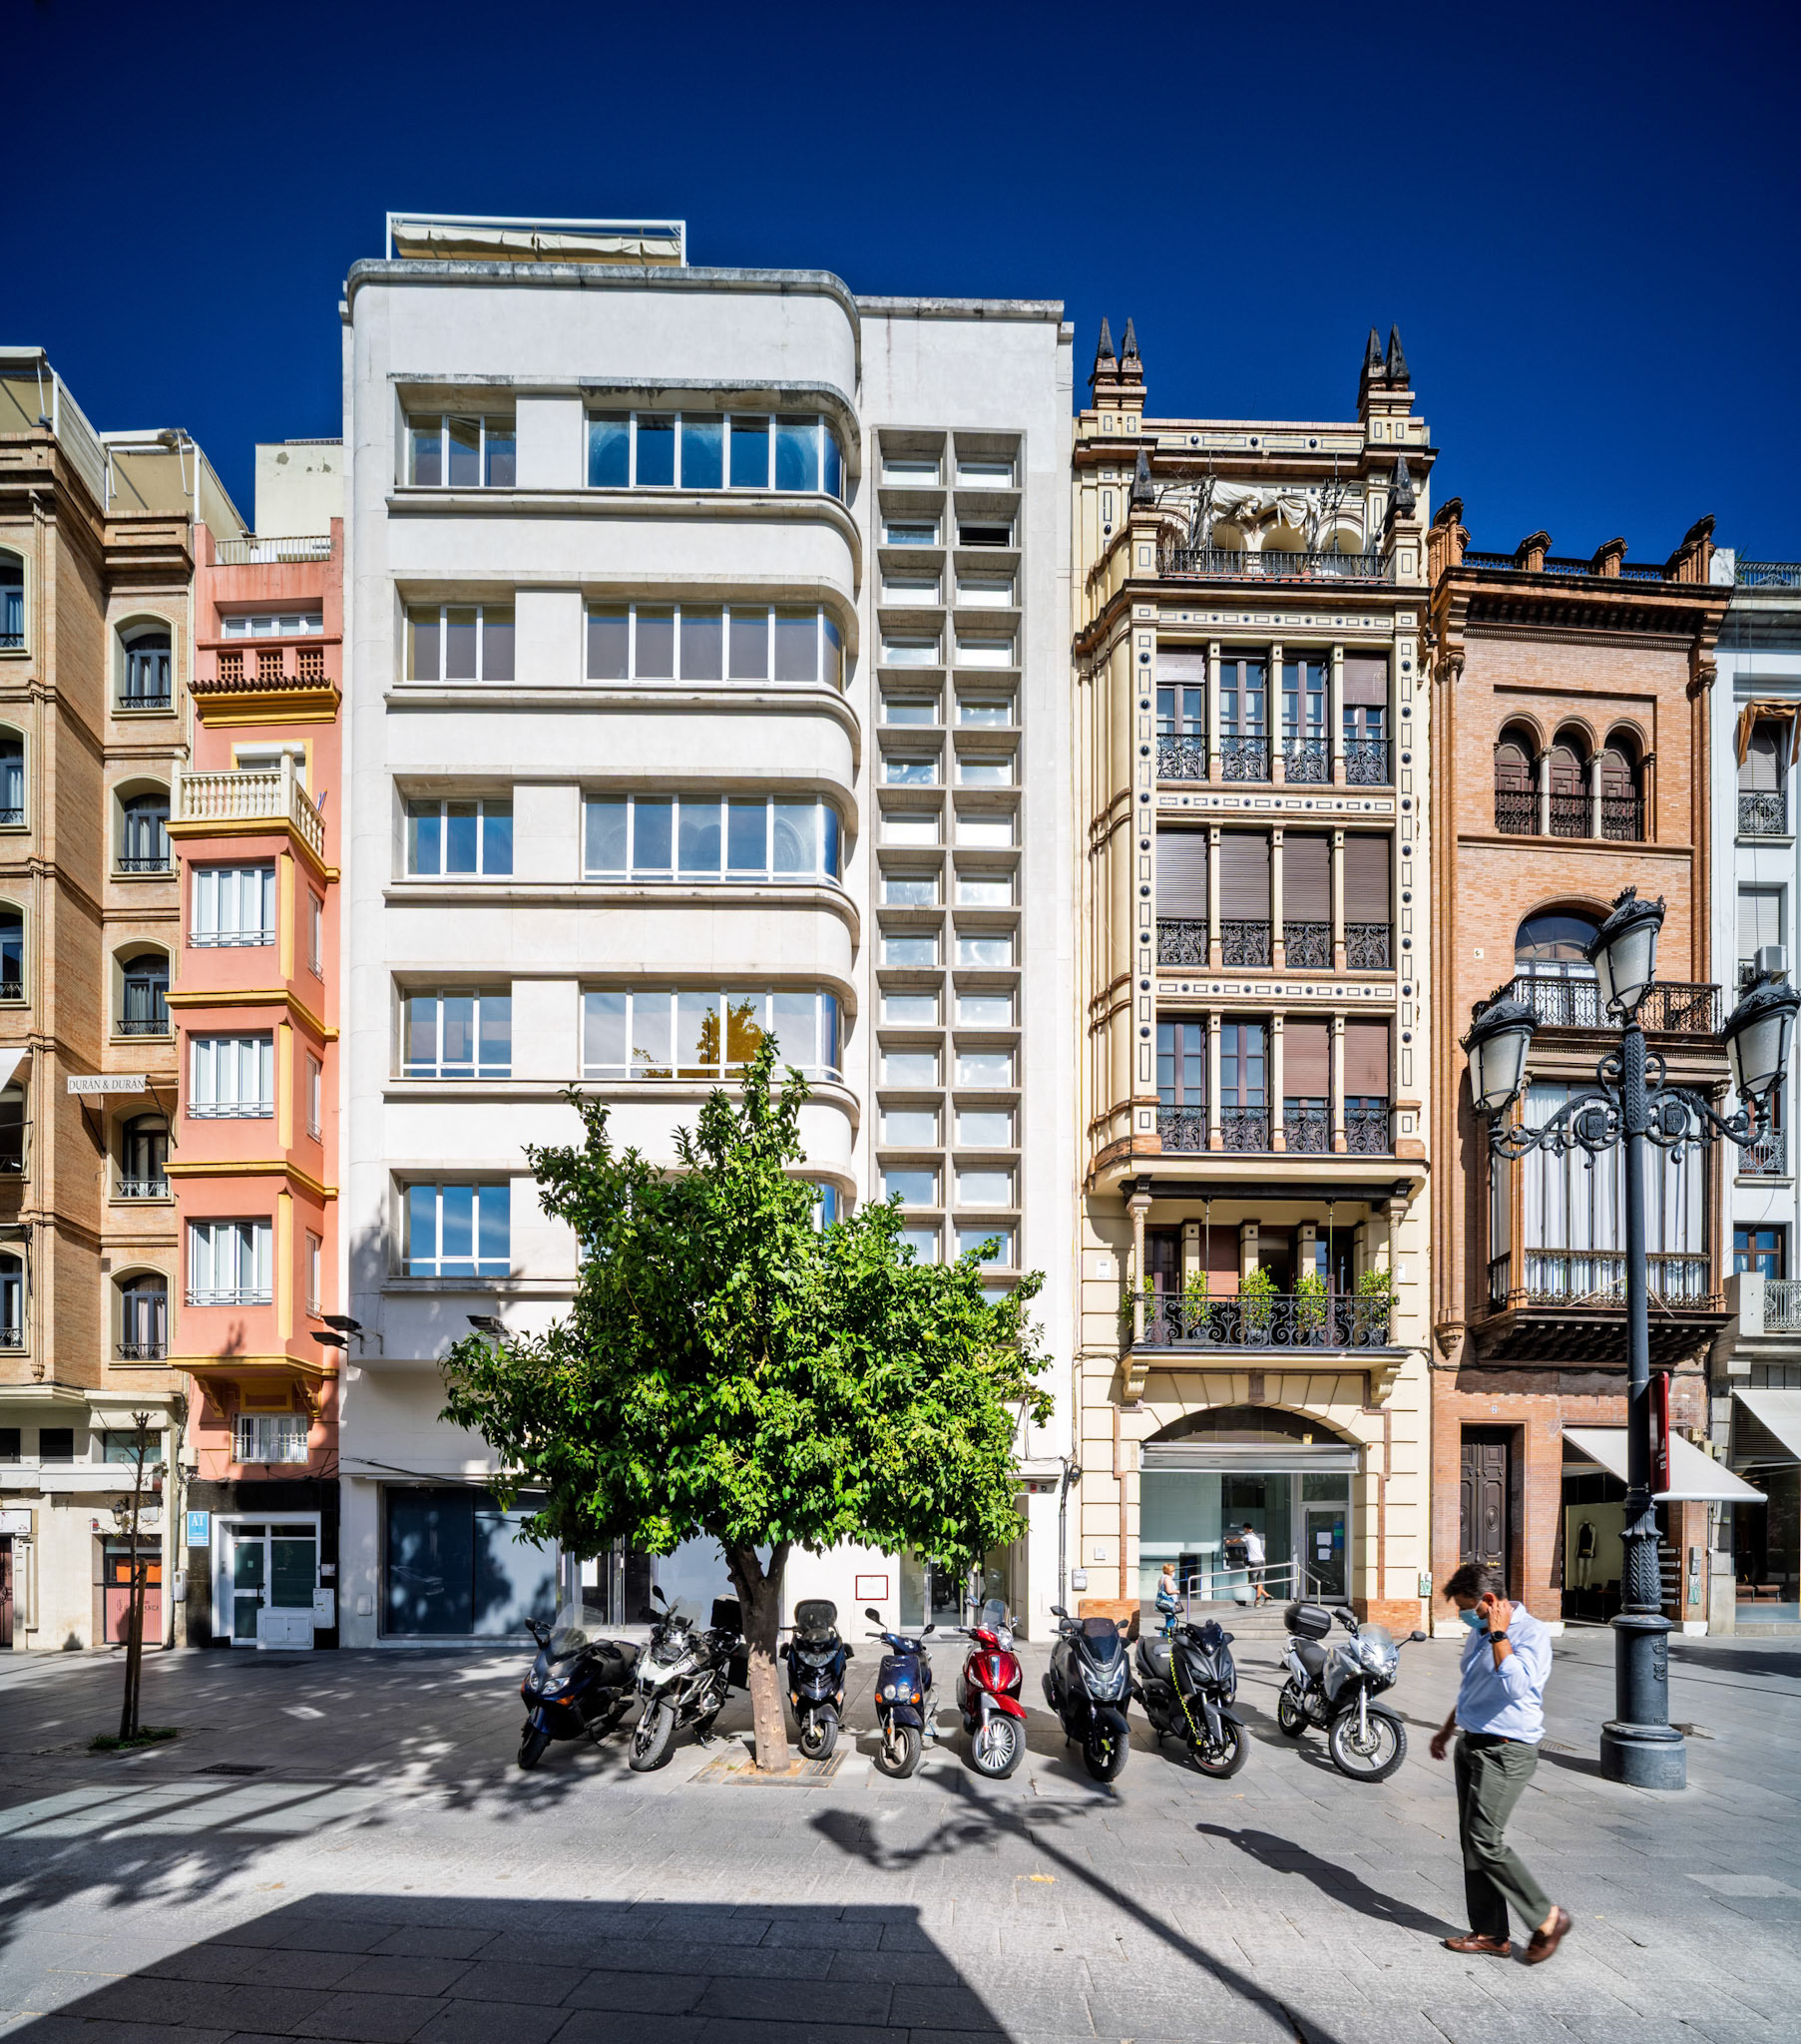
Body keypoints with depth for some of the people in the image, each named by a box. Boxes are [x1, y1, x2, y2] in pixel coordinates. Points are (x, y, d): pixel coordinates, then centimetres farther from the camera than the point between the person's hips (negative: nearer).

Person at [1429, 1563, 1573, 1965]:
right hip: (1472, 1744, 9)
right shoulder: (1480, 1632, 11)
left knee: (1485, 1841, -11)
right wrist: (1447, 1730, 31)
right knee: (1471, 1840, 9)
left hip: (1505, 1751, -9)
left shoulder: (1530, 1633, -15)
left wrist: (1498, 1635, -24)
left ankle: (1547, 1917, 5)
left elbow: (1515, 1684, -31)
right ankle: (1489, 1933, 17)